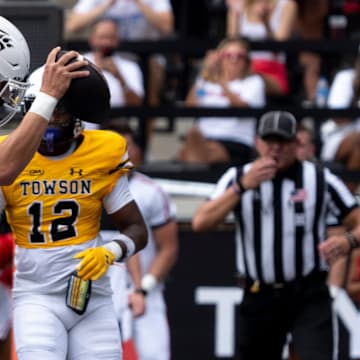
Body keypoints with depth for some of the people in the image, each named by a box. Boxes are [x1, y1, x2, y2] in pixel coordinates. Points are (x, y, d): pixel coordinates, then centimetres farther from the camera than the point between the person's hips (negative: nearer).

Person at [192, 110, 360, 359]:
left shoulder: (320, 179, 1)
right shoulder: (237, 178, 4)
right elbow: (200, 223, -8)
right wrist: (243, 187, -18)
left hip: (309, 298, -2)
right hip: (259, 299, 2)